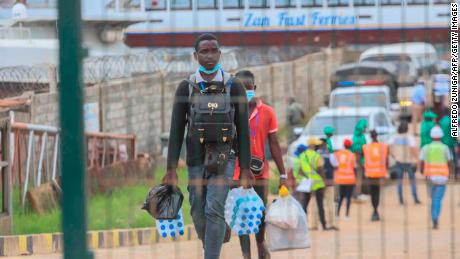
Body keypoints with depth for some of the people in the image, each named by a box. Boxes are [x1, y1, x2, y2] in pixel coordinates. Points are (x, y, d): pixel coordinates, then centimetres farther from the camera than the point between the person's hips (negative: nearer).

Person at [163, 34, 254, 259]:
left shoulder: (234, 87, -2)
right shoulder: (186, 88, 1)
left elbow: (243, 130, 0)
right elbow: (176, 131, 1)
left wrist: (245, 169, -3)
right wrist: (171, 170, -5)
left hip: (223, 158, -2)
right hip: (196, 160, 2)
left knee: (214, 210, -16)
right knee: (198, 213, 6)